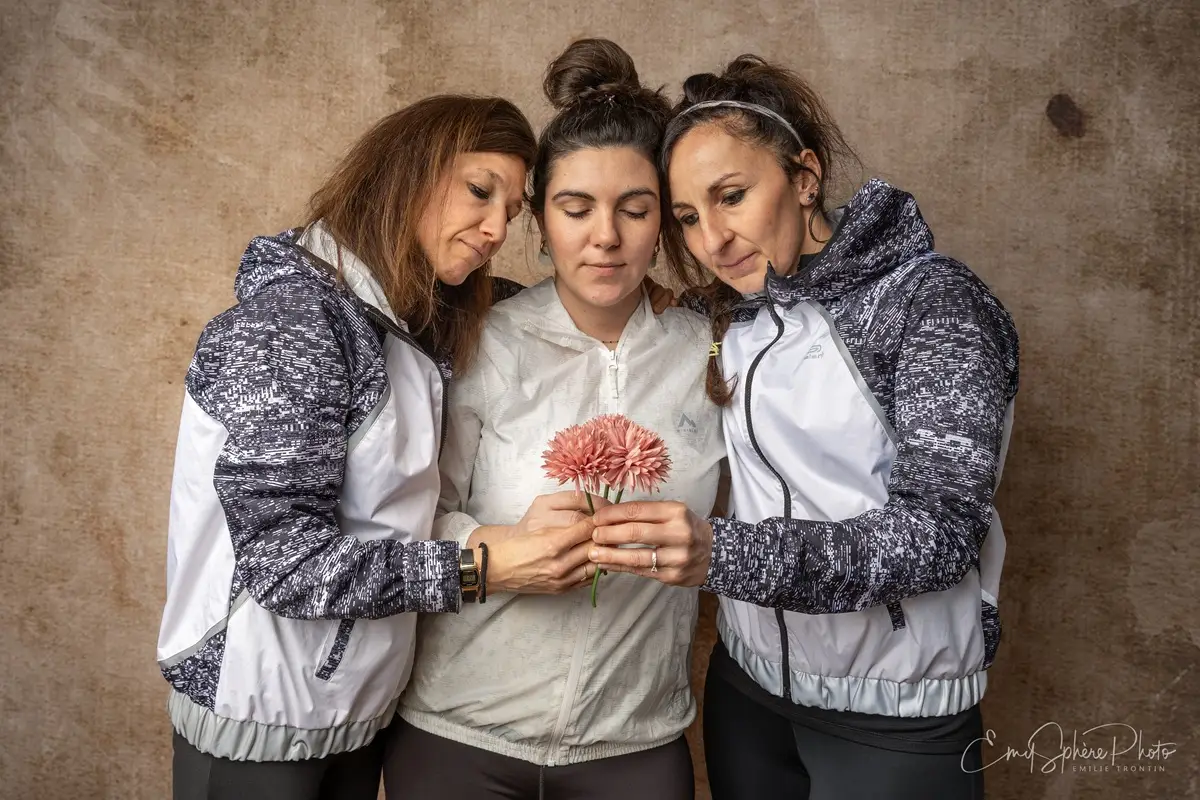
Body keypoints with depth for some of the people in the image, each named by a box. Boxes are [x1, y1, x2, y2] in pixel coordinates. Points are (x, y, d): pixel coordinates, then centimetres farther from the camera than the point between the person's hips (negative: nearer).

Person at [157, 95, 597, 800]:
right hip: (263, 715, -7)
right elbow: (282, 555, -24)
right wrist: (481, 569, -27)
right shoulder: (289, 315, -20)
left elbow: (398, 516, 2)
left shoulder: (415, 331, 6)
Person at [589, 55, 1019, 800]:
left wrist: (725, 554, -35)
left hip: (894, 714, -4)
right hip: (747, 685, 5)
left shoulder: (933, 302, -14)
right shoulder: (735, 318, 1)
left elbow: (941, 530, -23)